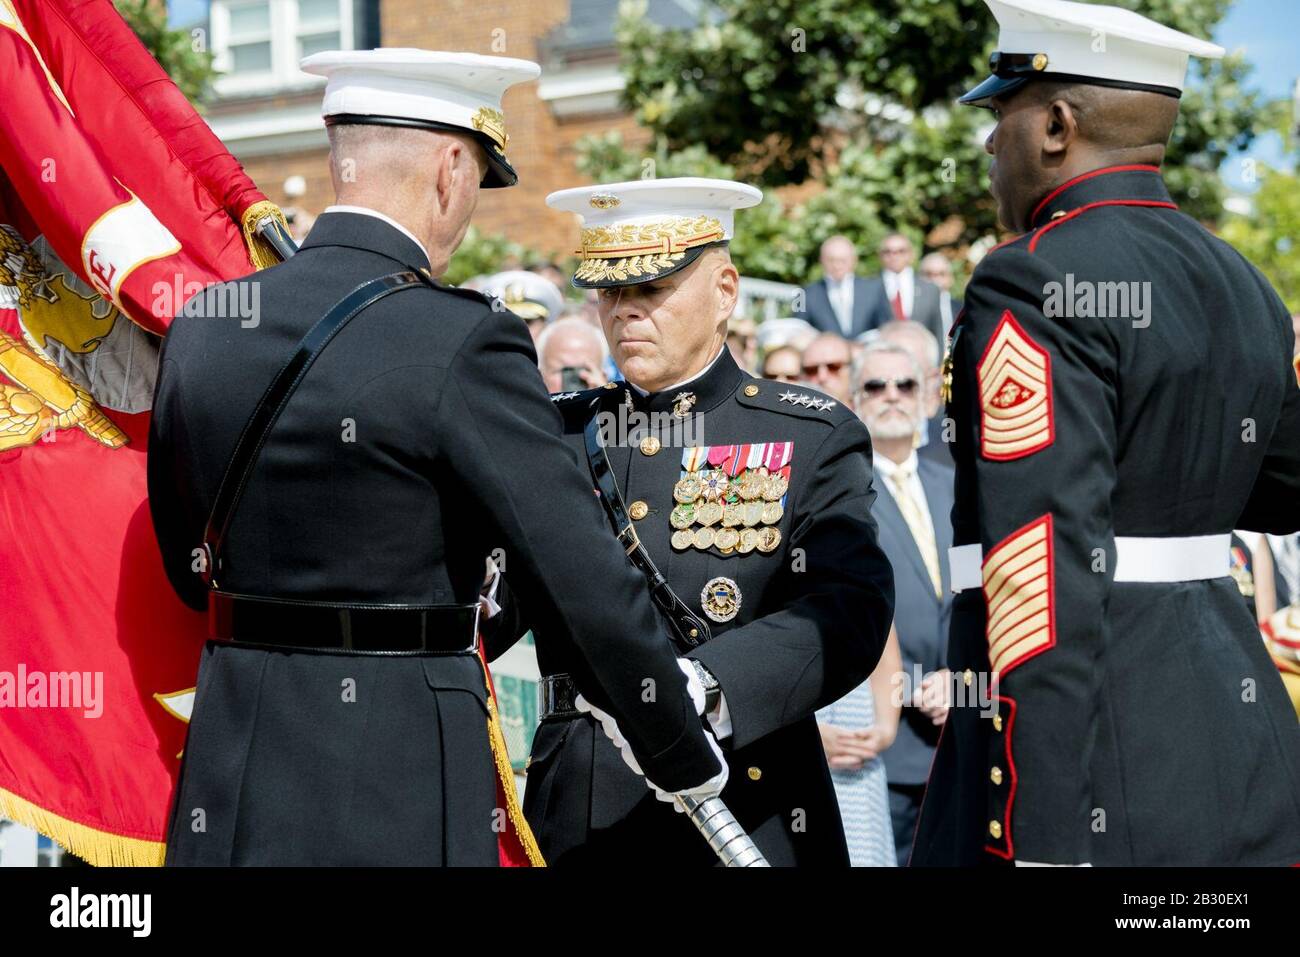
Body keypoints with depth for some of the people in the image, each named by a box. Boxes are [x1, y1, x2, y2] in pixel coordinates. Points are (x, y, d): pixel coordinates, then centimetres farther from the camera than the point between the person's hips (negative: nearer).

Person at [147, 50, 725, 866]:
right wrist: (692, 765, -1)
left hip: (230, 797, 6)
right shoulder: (464, 343, -15)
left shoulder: (200, 328, 4)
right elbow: (587, 586, -14)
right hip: (401, 805, -5)